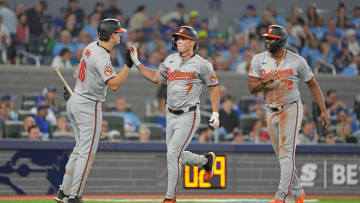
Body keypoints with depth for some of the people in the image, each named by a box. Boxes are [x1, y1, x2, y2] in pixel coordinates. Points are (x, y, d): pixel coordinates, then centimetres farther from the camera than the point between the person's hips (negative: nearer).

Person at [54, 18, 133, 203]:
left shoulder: (91, 47, 6)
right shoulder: (101, 58, -23)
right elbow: (114, 84, -32)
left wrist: (71, 89, 30)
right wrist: (128, 65, -33)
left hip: (74, 100, 10)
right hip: (89, 106, -10)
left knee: (80, 149, 16)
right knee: (87, 153, -5)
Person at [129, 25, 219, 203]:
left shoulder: (202, 65, -8)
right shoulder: (170, 60, 8)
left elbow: (214, 88, -2)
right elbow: (155, 77, 14)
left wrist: (215, 113, -7)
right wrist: (136, 62, 4)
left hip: (188, 116, -7)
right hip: (171, 115, 7)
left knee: (173, 155, -14)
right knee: (177, 156, 14)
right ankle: (206, 160, 42)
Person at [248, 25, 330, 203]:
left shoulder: (297, 61, -7)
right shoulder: (259, 60, 0)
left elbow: (312, 84, 2)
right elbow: (251, 88, -2)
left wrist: (323, 111, -1)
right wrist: (265, 81, -23)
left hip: (291, 109, -4)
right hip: (271, 112, 4)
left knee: (286, 152, -16)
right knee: (282, 155, 9)